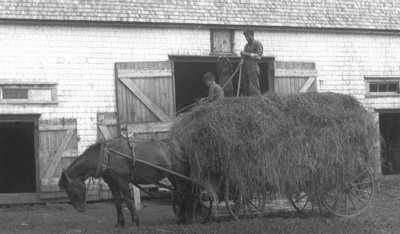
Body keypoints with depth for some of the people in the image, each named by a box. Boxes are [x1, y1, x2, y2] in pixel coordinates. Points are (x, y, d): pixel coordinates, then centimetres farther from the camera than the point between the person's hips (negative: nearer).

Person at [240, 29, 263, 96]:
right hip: (245, 69, 7)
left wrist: (247, 54, -12)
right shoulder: (246, 45, 24)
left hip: (253, 69, -7)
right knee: (247, 90, 1)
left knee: (254, 90, -14)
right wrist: (242, 60, 9)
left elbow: (258, 56, -11)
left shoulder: (257, 44, 1)